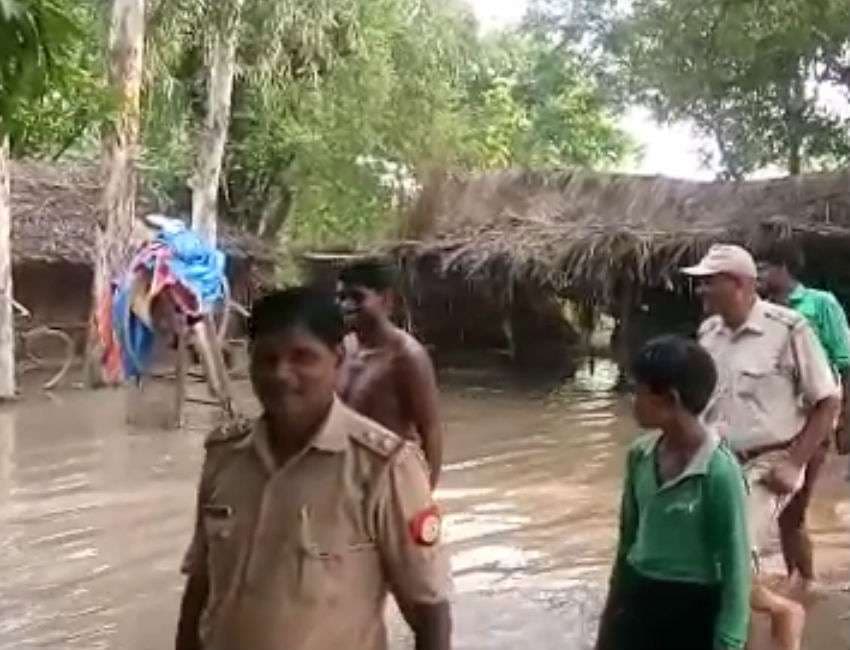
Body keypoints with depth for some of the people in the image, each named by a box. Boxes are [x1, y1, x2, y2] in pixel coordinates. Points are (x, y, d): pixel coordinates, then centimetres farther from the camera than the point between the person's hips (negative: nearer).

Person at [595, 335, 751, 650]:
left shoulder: (719, 471, -21)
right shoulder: (640, 455, 0)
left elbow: (735, 562, -16)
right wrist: (616, 596, 19)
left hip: (690, 609, -6)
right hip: (636, 599, 6)